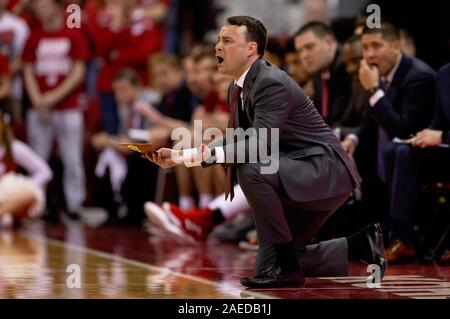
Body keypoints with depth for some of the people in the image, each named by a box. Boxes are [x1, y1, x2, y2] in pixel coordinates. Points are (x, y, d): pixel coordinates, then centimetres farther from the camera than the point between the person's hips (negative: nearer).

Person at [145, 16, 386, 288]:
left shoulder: (272, 83, -22)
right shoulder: (237, 89, 7)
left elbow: (260, 143, -31)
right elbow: (234, 141, 12)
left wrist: (211, 155, -43)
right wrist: (179, 156, 1)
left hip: (325, 173, -10)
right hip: (301, 176, 10)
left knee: (251, 169, -33)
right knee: (276, 259, 12)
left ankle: (285, 265, -20)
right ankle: (362, 245, 22)